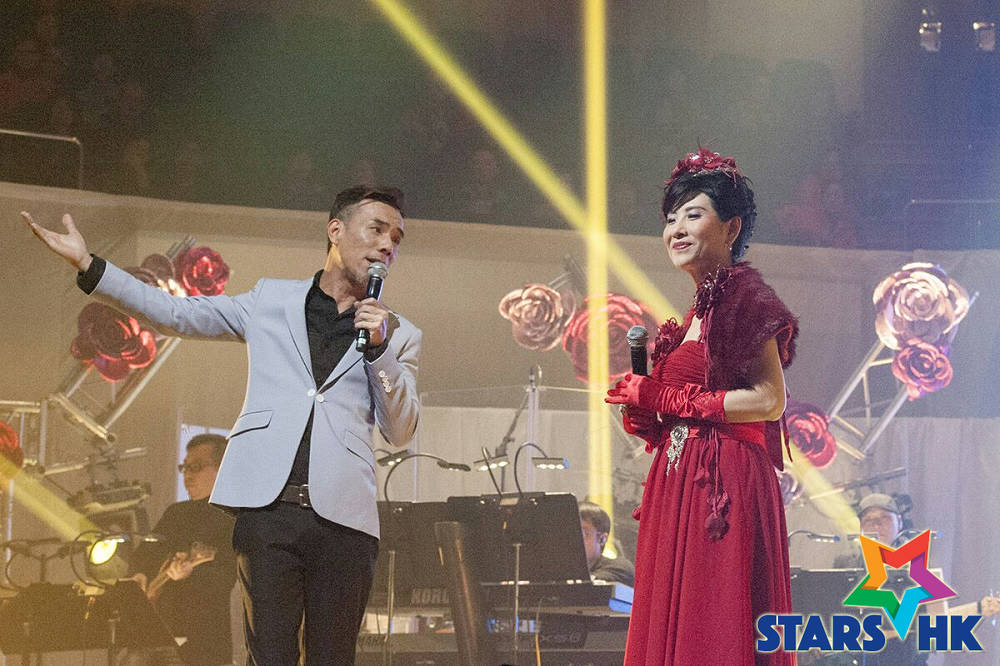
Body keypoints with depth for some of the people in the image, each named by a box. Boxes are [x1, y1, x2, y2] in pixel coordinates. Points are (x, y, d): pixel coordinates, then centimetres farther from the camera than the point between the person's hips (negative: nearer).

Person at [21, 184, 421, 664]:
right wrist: (86, 265, 7)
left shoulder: (399, 335, 18)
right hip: (269, 506, -1)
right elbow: (174, 314, 15)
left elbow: (400, 432, 10)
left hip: (342, 517, 1)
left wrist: (379, 349, -4)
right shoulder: (272, 300, 18)